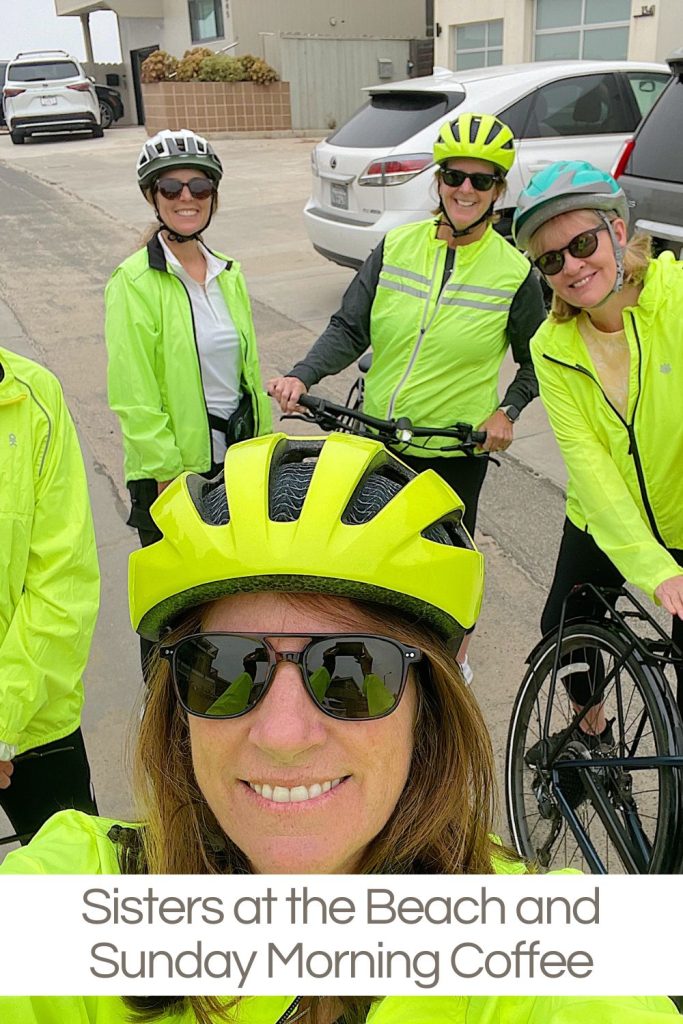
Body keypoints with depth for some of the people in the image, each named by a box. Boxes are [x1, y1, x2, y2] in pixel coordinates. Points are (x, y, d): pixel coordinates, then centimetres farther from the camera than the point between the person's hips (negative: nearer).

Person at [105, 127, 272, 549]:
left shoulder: (229, 274, 8)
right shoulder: (134, 282, -12)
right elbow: (135, 398, -15)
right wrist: (168, 476, -16)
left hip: (237, 457, 6)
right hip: (174, 470, -6)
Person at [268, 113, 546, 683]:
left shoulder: (515, 272, -6)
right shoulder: (397, 246, -2)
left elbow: (536, 361, 5)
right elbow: (349, 328, -4)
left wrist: (508, 410, -12)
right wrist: (302, 377, -19)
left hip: (454, 450, -2)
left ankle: (456, 653, 40)